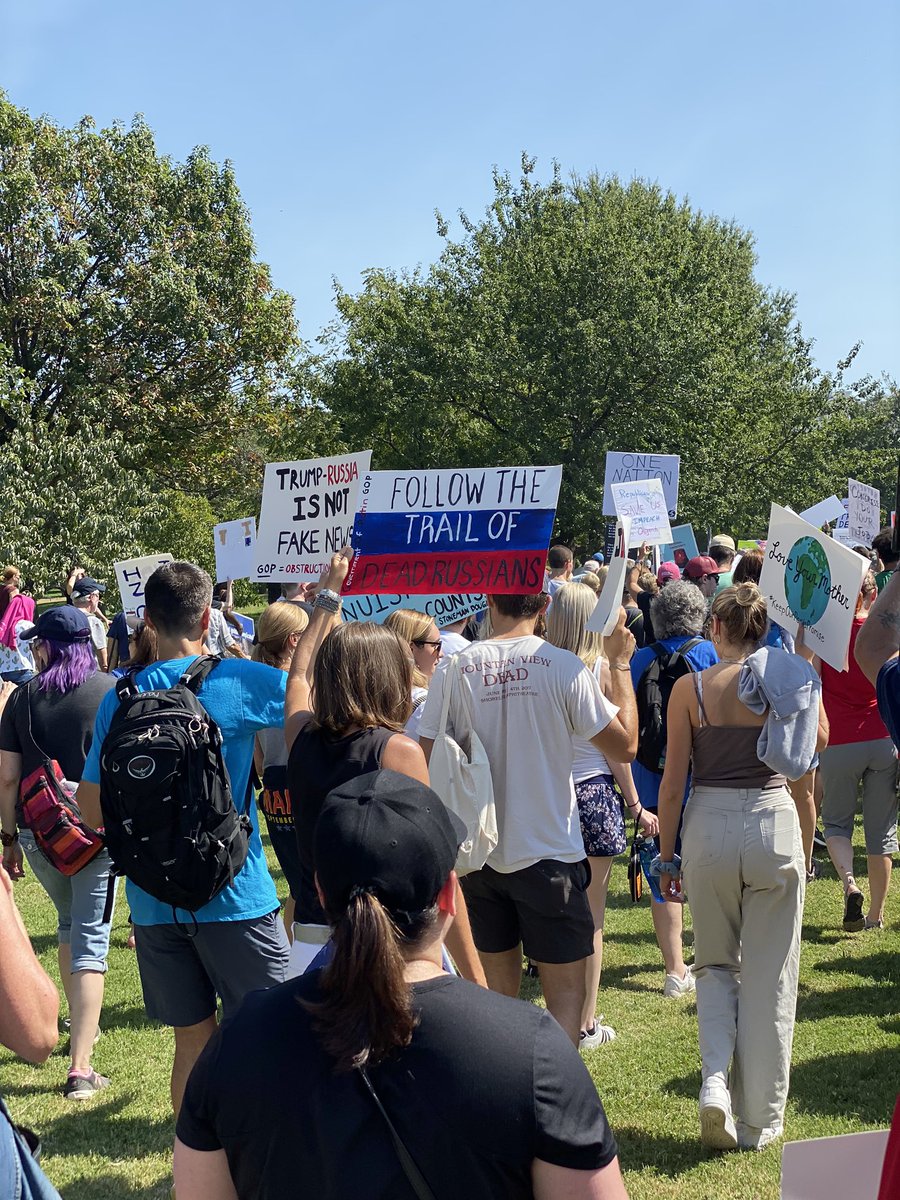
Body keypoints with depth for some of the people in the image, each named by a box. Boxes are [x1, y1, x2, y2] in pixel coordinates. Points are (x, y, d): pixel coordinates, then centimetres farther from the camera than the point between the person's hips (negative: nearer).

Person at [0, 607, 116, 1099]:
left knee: (69, 925, 26)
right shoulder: (111, 691, -6)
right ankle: (80, 1067, -6)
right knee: (91, 941, 0)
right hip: (99, 831, -3)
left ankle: (81, 1026, 37)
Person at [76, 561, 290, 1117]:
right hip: (235, 896, -4)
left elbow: (93, 809, 4)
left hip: (155, 900, 4)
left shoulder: (121, 697, 1)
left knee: (194, 1041, 15)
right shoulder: (237, 680, -11)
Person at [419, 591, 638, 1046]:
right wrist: (620, 665, 4)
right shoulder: (563, 666, -11)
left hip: (478, 852, 3)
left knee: (499, 986, 18)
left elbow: (427, 764, -3)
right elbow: (625, 745, -4)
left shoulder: (454, 670, -6)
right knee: (566, 989, 5)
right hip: (549, 853, -3)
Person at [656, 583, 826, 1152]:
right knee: (769, 977, 10)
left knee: (715, 964, 20)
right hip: (773, 824, 0)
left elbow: (673, 781, -3)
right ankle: (760, 1121, 18)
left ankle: (715, 1081, 0)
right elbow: (819, 740, 16)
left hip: (709, 826, 0)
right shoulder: (788, 678, -3)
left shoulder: (691, 688, -5)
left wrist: (666, 854, 6)